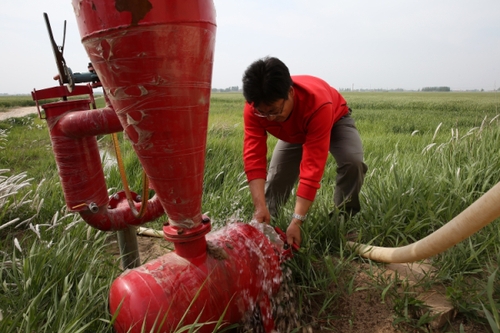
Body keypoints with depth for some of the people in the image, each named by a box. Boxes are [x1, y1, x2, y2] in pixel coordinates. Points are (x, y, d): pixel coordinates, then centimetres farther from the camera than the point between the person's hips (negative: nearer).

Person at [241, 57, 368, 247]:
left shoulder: (318, 104, -46)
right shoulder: (254, 107, -35)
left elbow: (313, 166, -48)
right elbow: (254, 158, -37)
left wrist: (297, 220, -50)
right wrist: (260, 207, -49)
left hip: (335, 120, -3)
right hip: (293, 132, 3)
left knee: (352, 161, -30)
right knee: (277, 173, -7)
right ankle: (265, 224, 19)